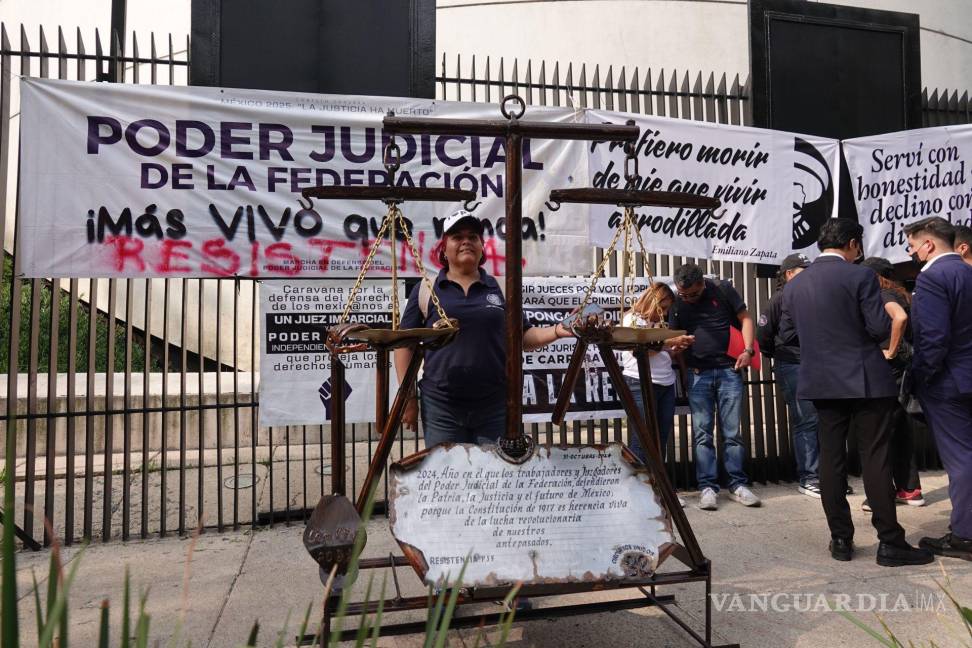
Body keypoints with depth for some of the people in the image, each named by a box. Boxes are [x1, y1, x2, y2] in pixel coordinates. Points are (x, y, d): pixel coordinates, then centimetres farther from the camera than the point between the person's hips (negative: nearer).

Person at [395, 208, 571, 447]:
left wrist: (557, 331, -7)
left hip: (496, 405, 2)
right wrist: (409, 397, -1)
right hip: (441, 407, -1)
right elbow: (405, 344, 4)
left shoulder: (500, 288, 10)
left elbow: (524, 337, 11)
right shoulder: (426, 290, 4)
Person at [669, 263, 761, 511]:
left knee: (733, 432, 2)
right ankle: (707, 487, 5)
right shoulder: (676, 303, 4)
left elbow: (745, 319, 7)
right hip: (698, 374, 1)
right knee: (702, 433, -1)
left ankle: (737, 485, 13)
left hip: (729, 370, -1)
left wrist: (748, 350, -6)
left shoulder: (722, 290, 0)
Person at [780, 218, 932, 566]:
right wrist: (855, 331, 9)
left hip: (822, 383, 4)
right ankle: (890, 542, 10)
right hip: (865, 381, -4)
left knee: (831, 460, 8)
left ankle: (841, 540, 15)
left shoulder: (794, 285, 4)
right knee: (875, 460, 3)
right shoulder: (860, 276, -10)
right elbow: (880, 329, -13)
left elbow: (787, 334, 7)